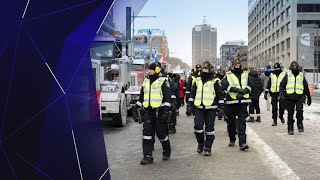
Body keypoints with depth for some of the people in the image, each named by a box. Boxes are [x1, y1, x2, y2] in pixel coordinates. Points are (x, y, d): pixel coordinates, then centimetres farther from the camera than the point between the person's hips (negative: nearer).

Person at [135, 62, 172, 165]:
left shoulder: (163, 82, -5)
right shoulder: (146, 82, 13)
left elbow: (167, 97, -10)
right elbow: (141, 96, 22)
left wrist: (166, 111, -18)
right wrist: (136, 107, 17)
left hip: (159, 113, -5)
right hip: (148, 112, 5)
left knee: (161, 133, 4)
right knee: (147, 134, -2)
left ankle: (167, 151, 30)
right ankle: (147, 156, 2)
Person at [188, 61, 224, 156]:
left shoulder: (214, 82, 0)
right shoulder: (197, 81, 10)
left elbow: (219, 94, 3)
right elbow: (193, 92, 17)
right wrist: (190, 103, 11)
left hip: (211, 108, -2)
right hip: (199, 107, 3)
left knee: (209, 127, 1)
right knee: (198, 126, -8)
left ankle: (208, 147, 12)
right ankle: (200, 143, 17)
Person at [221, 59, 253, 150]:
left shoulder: (245, 74, 13)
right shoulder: (228, 75, 6)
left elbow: (249, 85, 4)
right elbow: (224, 85, -10)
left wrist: (243, 91, -15)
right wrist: (236, 89, -19)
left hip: (243, 101, 1)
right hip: (231, 101, 0)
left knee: (242, 122, -5)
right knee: (231, 122, 9)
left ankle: (242, 142, -8)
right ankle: (232, 140, 26)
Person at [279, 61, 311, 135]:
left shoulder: (302, 76, 10)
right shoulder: (287, 75, 7)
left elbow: (306, 87, 18)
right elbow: (282, 85, 5)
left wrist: (309, 98, 19)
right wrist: (281, 93, -12)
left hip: (299, 97, 0)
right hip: (289, 97, 0)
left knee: (299, 110, -19)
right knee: (290, 113, 4)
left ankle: (300, 125, 0)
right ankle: (290, 129, 12)